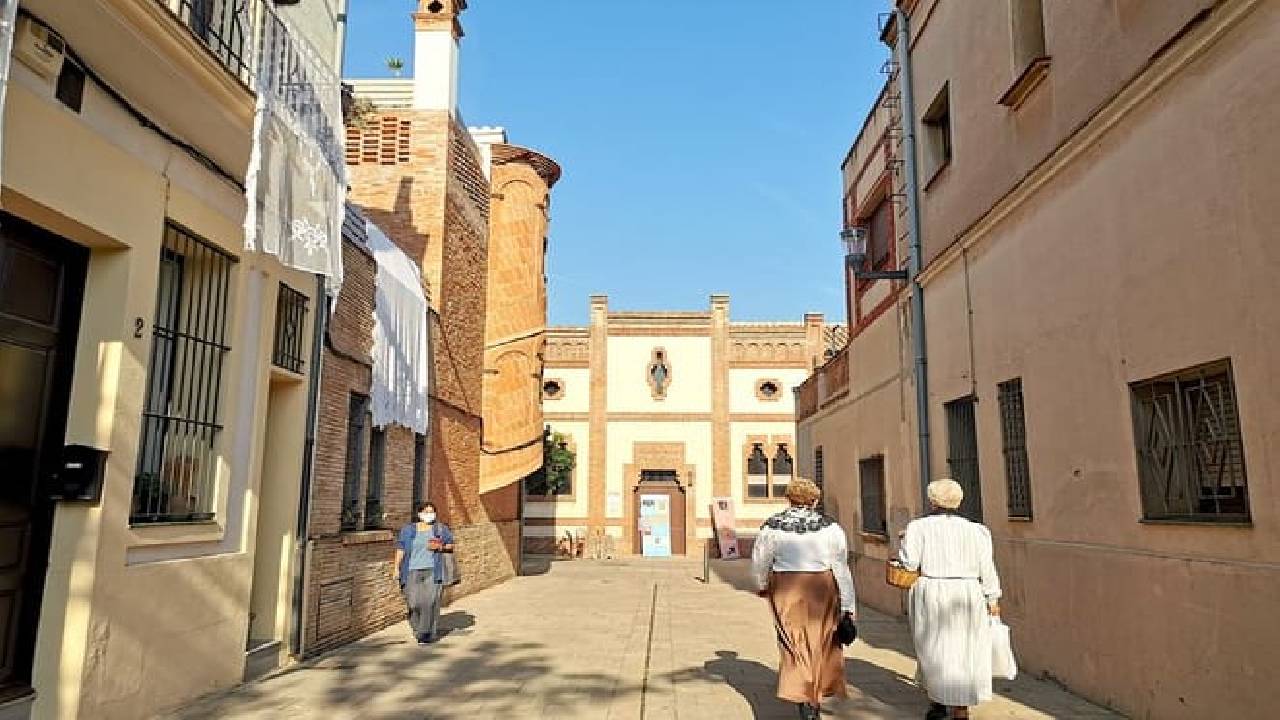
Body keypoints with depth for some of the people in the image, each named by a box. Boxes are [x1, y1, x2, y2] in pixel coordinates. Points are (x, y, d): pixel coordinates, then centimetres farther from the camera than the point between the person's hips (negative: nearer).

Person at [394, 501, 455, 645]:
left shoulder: (441, 528, 5)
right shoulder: (408, 529, 6)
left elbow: (451, 546, 10)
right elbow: (400, 549, 6)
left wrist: (441, 547, -10)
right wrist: (397, 569, -2)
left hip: (433, 571, -1)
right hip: (413, 571, 1)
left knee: (430, 602, -10)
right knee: (414, 602, -3)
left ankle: (426, 635, -3)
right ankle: (418, 628, 25)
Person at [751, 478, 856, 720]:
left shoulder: (772, 526, -3)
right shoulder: (829, 527, -5)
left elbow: (760, 562, 6)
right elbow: (841, 566, -7)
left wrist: (763, 585, 26)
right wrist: (848, 605, -2)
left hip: (785, 589, 0)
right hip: (821, 588, 0)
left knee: (795, 644, 5)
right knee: (821, 643, 18)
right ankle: (817, 695, 30)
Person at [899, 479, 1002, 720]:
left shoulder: (919, 527, -5)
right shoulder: (974, 530, 3)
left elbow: (909, 562, -10)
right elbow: (987, 569, 2)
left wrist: (904, 542, 8)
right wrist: (993, 600, 9)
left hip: (930, 594, -1)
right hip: (967, 598, 1)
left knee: (933, 650, 14)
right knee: (962, 654, 7)